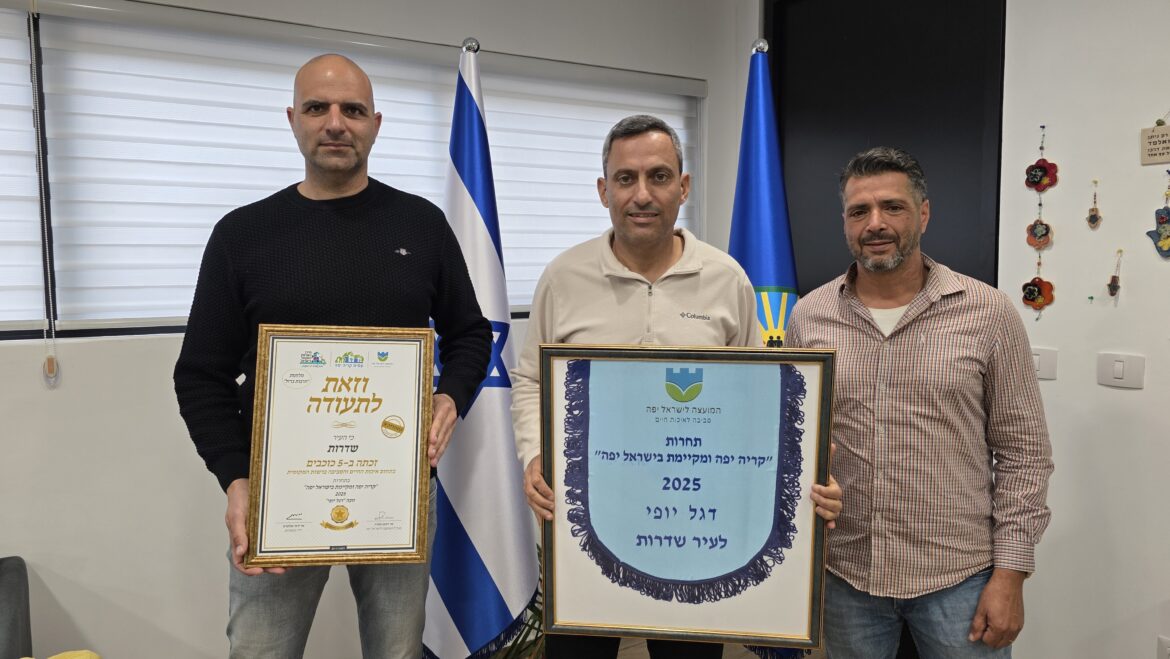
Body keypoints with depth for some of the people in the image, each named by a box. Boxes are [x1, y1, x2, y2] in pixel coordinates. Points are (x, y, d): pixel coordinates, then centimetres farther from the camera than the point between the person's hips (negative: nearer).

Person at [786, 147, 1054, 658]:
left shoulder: (988, 313, -6)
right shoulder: (809, 316, 0)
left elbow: (1023, 452, -3)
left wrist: (1010, 573, -6)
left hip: (960, 578, -2)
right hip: (844, 575, 2)